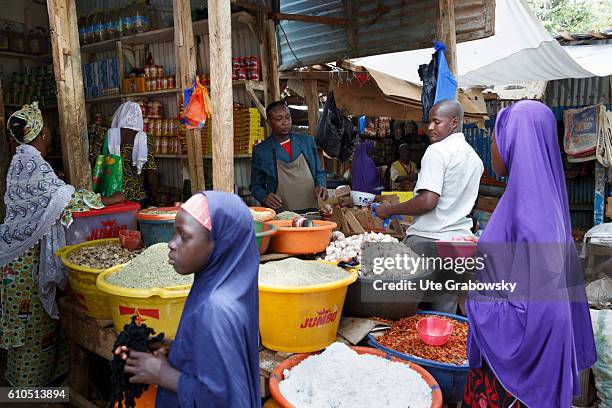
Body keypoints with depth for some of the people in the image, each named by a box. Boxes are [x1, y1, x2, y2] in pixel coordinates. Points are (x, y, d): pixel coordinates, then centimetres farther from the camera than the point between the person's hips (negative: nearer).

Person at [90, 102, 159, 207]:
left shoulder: (103, 134, 0)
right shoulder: (144, 140, -2)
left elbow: (91, 163, -1)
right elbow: (151, 174, -4)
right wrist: (155, 202, 6)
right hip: (138, 198, 0)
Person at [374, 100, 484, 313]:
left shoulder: (437, 150, -11)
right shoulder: (474, 157, 16)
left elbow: (428, 201, -20)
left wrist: (389, 210, -10)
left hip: (427, 241, -8)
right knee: (445, 309, 13)